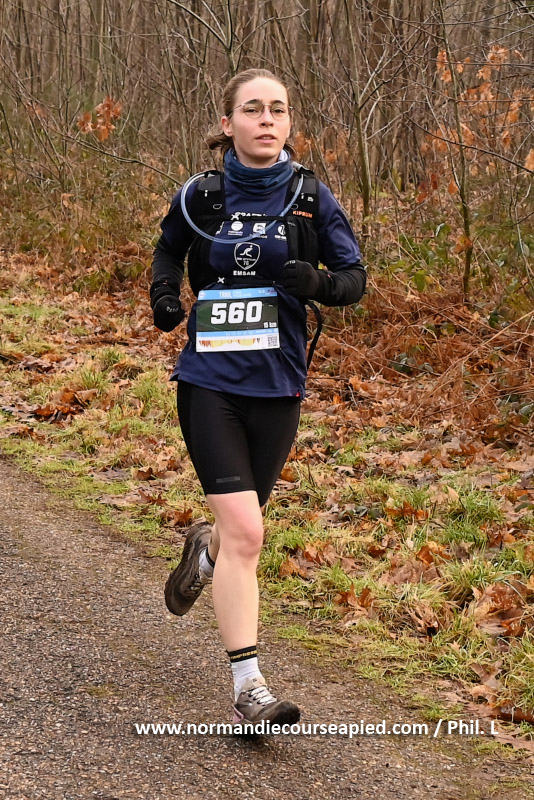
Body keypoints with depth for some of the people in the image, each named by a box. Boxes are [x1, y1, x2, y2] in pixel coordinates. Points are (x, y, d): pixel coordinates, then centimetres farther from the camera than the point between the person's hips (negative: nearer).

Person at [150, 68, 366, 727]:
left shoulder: (310, 197, 0)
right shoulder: (200, 197, 0)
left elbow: (354, 277, 3)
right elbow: (169, 250, 20)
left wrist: (317, 282, -18)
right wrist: (163, 295, 1)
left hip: (277, 385, 2)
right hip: (210, 381, -2)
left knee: (240, 525, 14)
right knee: (244, 532, -14)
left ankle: (204, 550, 54)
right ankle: (249, 691, -9)